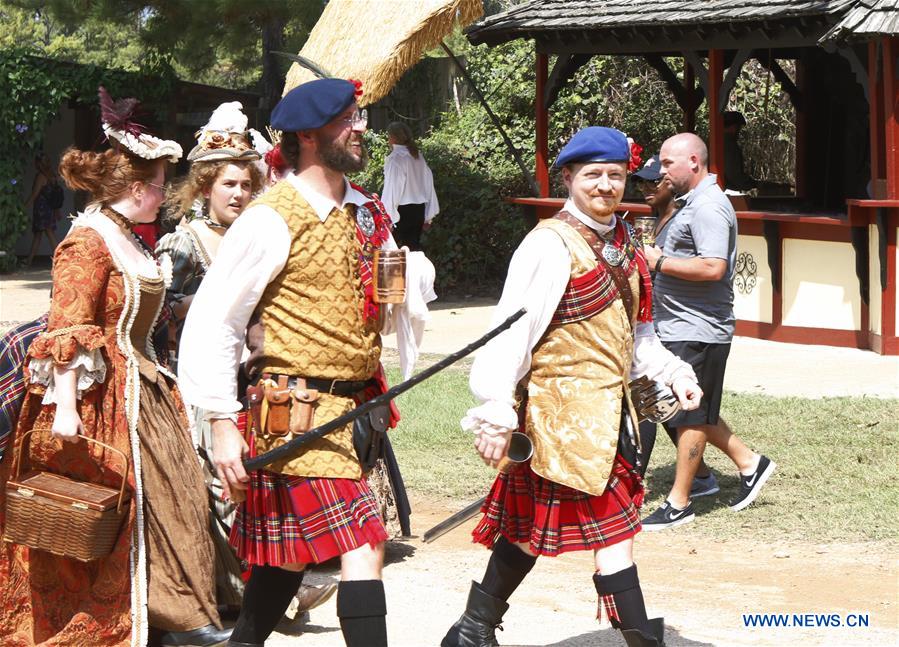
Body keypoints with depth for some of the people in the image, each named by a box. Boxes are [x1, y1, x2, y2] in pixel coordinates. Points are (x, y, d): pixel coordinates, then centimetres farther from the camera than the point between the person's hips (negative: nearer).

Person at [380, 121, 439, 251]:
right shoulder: (418, 156, 6)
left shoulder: (394, 159, -13)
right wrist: (428, 216, 17)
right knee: (414, 245, 13)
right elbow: (428, 183, 10)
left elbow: (391, 189, -15)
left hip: (402, 211, -7)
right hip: (419, 210, 7)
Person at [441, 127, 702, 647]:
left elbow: (635, 332, 22)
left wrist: (673, 372, 9)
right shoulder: (552, 244, -15)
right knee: (613, 527, -7)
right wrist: (496, 412, -23)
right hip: (566, 408, -9)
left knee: (533, 527, 16)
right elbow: (512, 331, -19)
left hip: (611, 407, 9)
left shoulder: (622, 243, 12)